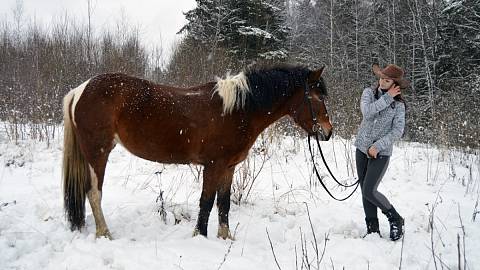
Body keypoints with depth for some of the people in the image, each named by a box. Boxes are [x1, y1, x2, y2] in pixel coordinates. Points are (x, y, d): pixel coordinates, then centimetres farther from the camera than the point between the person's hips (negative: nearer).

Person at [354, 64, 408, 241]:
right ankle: (372, 229, 20)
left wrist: (378, 146, -21)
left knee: (369, 191, -12)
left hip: (381, 152, -4)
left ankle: (395, 219, 11)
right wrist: (387, 98, -18)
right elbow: (367, 112, -17)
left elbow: (397, 131, -14)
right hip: (362, 148, 4)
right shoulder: (368, 92, 0)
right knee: (365, 191, 8)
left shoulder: (398, 105, -7)